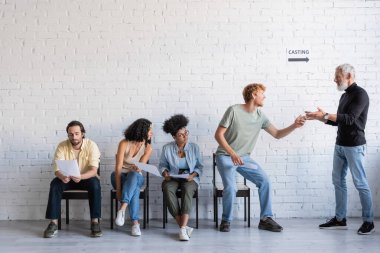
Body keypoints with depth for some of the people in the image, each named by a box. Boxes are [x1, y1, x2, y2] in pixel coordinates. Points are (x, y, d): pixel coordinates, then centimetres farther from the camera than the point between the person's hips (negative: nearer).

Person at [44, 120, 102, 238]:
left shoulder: (91, 145, -17)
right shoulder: (62, 146, -12)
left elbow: (93, 170, -25)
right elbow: (57, 170, -18)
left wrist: (81, 177, -46)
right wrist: (62, 177, -43)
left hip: (86, 178, -1)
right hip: (67, 179, 2)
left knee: (95, 183, -34)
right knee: (55, 184, -29)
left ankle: (95, 222, -27)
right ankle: (53, 224, -26)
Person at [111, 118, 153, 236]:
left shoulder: (148, 148, -6)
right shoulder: (124, 143, -15)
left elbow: (139, 168, -12)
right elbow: (118, 167, -19)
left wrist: (135, 168, -38)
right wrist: (118, 189, -27)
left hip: (136, 177, 2)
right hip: (119, 176, -1)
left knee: (134, 175, -37)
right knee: (134, 188, -35)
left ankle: (122, 209, -46)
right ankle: (135, 222, -36)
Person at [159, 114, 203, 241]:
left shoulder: (194, 147, -1)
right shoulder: (167, 148, -1)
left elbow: (200, 166, 6)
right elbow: (162, 165, 11)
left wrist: (193, 175, -14)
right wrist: (165, 173, -10)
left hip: (190, 178, 0)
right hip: (173, 178, 1)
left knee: (187, 189, -37)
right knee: (167, 189, -35)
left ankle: (182, 229, -42)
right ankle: (185, 227, -33)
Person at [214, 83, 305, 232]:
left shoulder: (260, 116, 2)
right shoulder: (234, 110, -14)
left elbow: (277, 134, 6)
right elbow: (218, 135, -15)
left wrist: (294, 126, -10)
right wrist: (232, 153, -25)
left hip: (244, 158, 5)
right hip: (225, 156, -5)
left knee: (264, 180, -10)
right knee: (230, 188, -24)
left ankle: (265, 219, 2)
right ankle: (226, 220, 0)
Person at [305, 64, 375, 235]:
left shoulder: (360, 94, -10)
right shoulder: (344, 96, 15)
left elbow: (349, 119, -22)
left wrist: (325, 115, -24)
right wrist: (319, 118, 10)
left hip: (354, 146, -8)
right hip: (340, 145, 8)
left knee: (360, 183, -3)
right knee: (338, 181, 8)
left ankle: (368, 222, 6)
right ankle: (340, 219, 16)